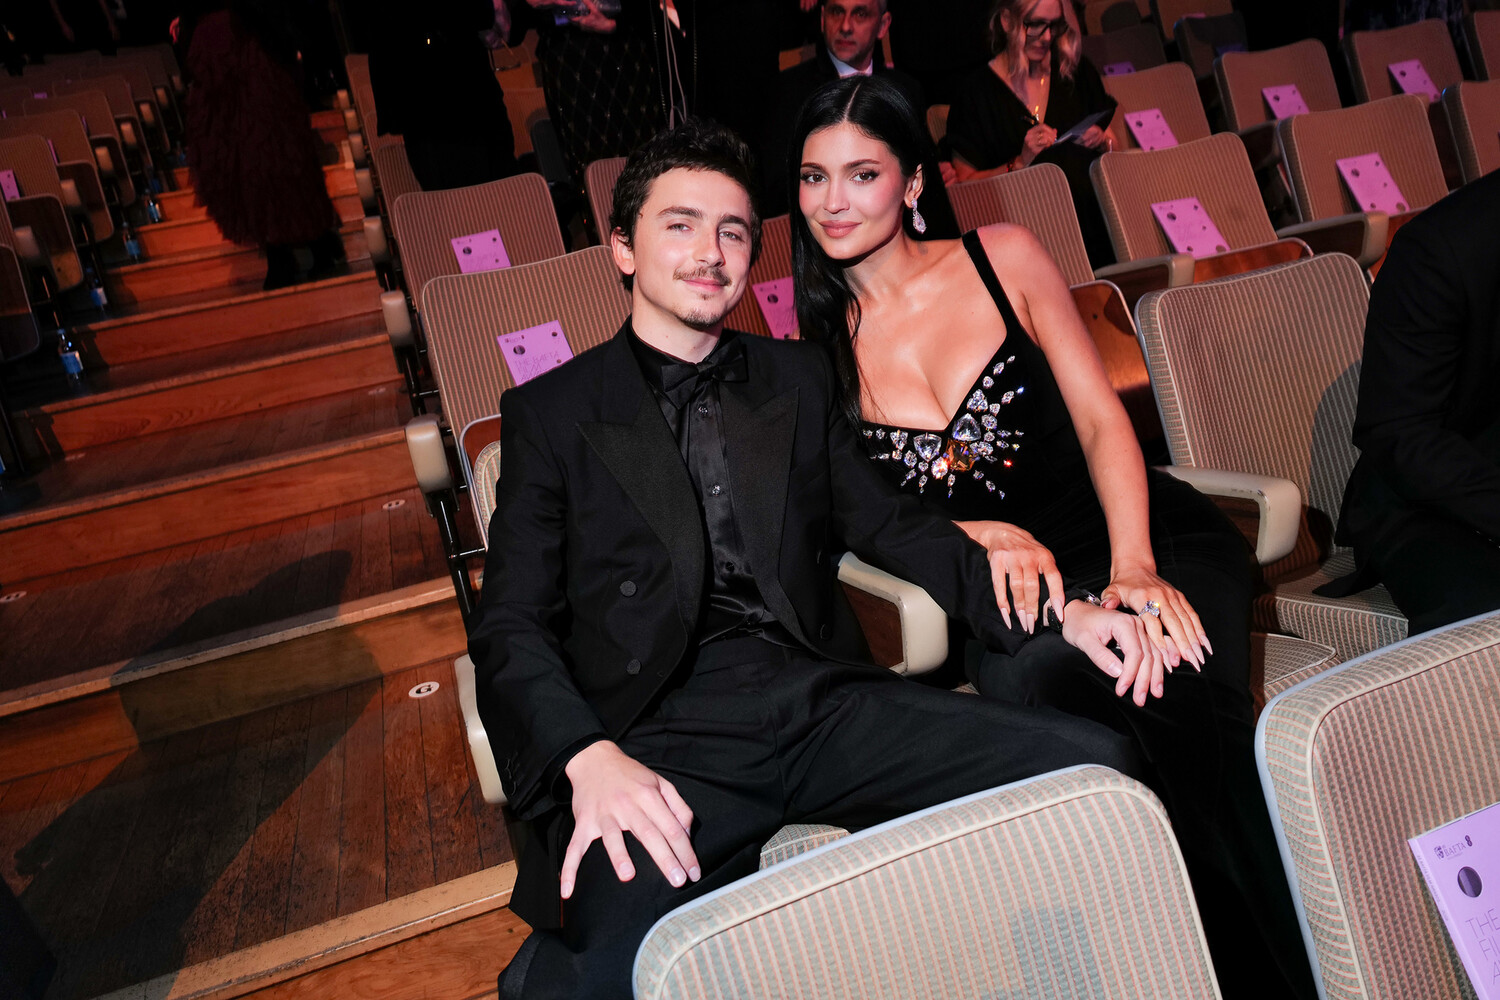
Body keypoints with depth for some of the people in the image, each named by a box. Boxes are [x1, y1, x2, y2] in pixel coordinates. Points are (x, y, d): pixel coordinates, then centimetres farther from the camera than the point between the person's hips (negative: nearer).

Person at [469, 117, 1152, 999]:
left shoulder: (798, 377, 23)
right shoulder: (553, 411, 11)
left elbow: (890, 521, 18)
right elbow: (511, 628, 3)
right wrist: (588, 758, -18)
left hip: (826, 700, 4)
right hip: (667, 735, -3)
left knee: (1096, 765, -17)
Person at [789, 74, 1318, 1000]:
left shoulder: (1004, 258, 5)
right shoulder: (820, 347, 7)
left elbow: (1101, 417, 0)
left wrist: (1133, 567, -16)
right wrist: (988, 538, -14)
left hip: (1151, 539, 0)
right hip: (1008, 591, 0)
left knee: (1186, 704, -32)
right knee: (1024, 673, -35)